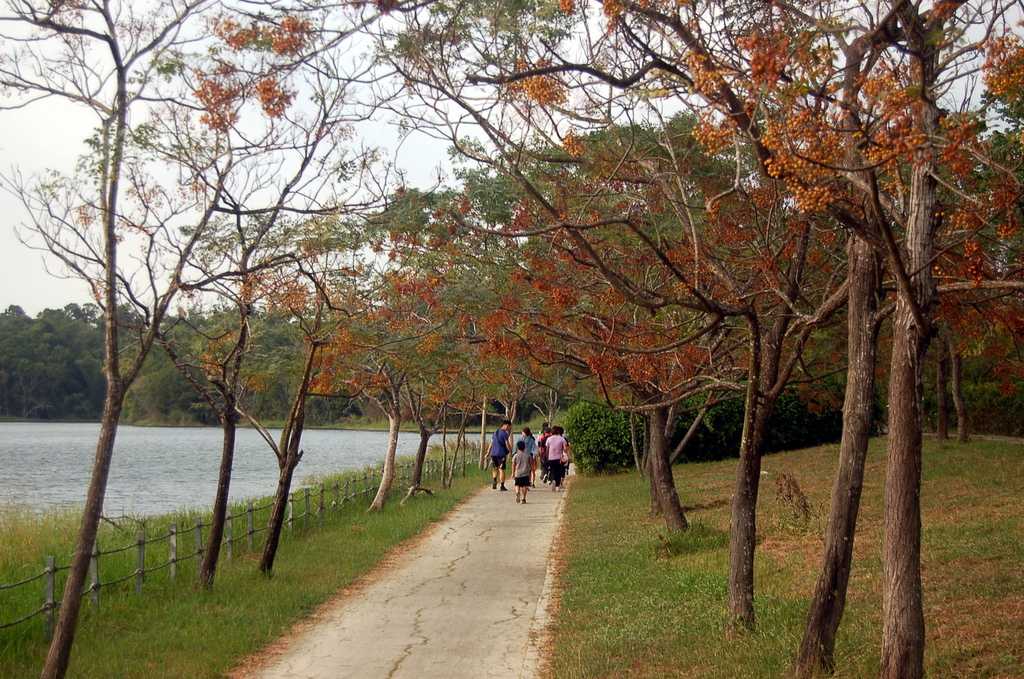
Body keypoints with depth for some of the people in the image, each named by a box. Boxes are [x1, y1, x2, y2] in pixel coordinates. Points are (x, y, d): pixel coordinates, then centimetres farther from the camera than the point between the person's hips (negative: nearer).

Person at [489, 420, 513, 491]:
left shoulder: (495, 432, 15)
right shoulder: (504, 433, -9)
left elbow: (491, 443, 17)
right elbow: (507, 445, -12)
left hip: (493, 454, 7)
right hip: (501, 454, -6)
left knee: (495, 468, 19)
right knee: (501, 469, -1)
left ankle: (494, 480, -5)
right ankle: (502, 486, 1)